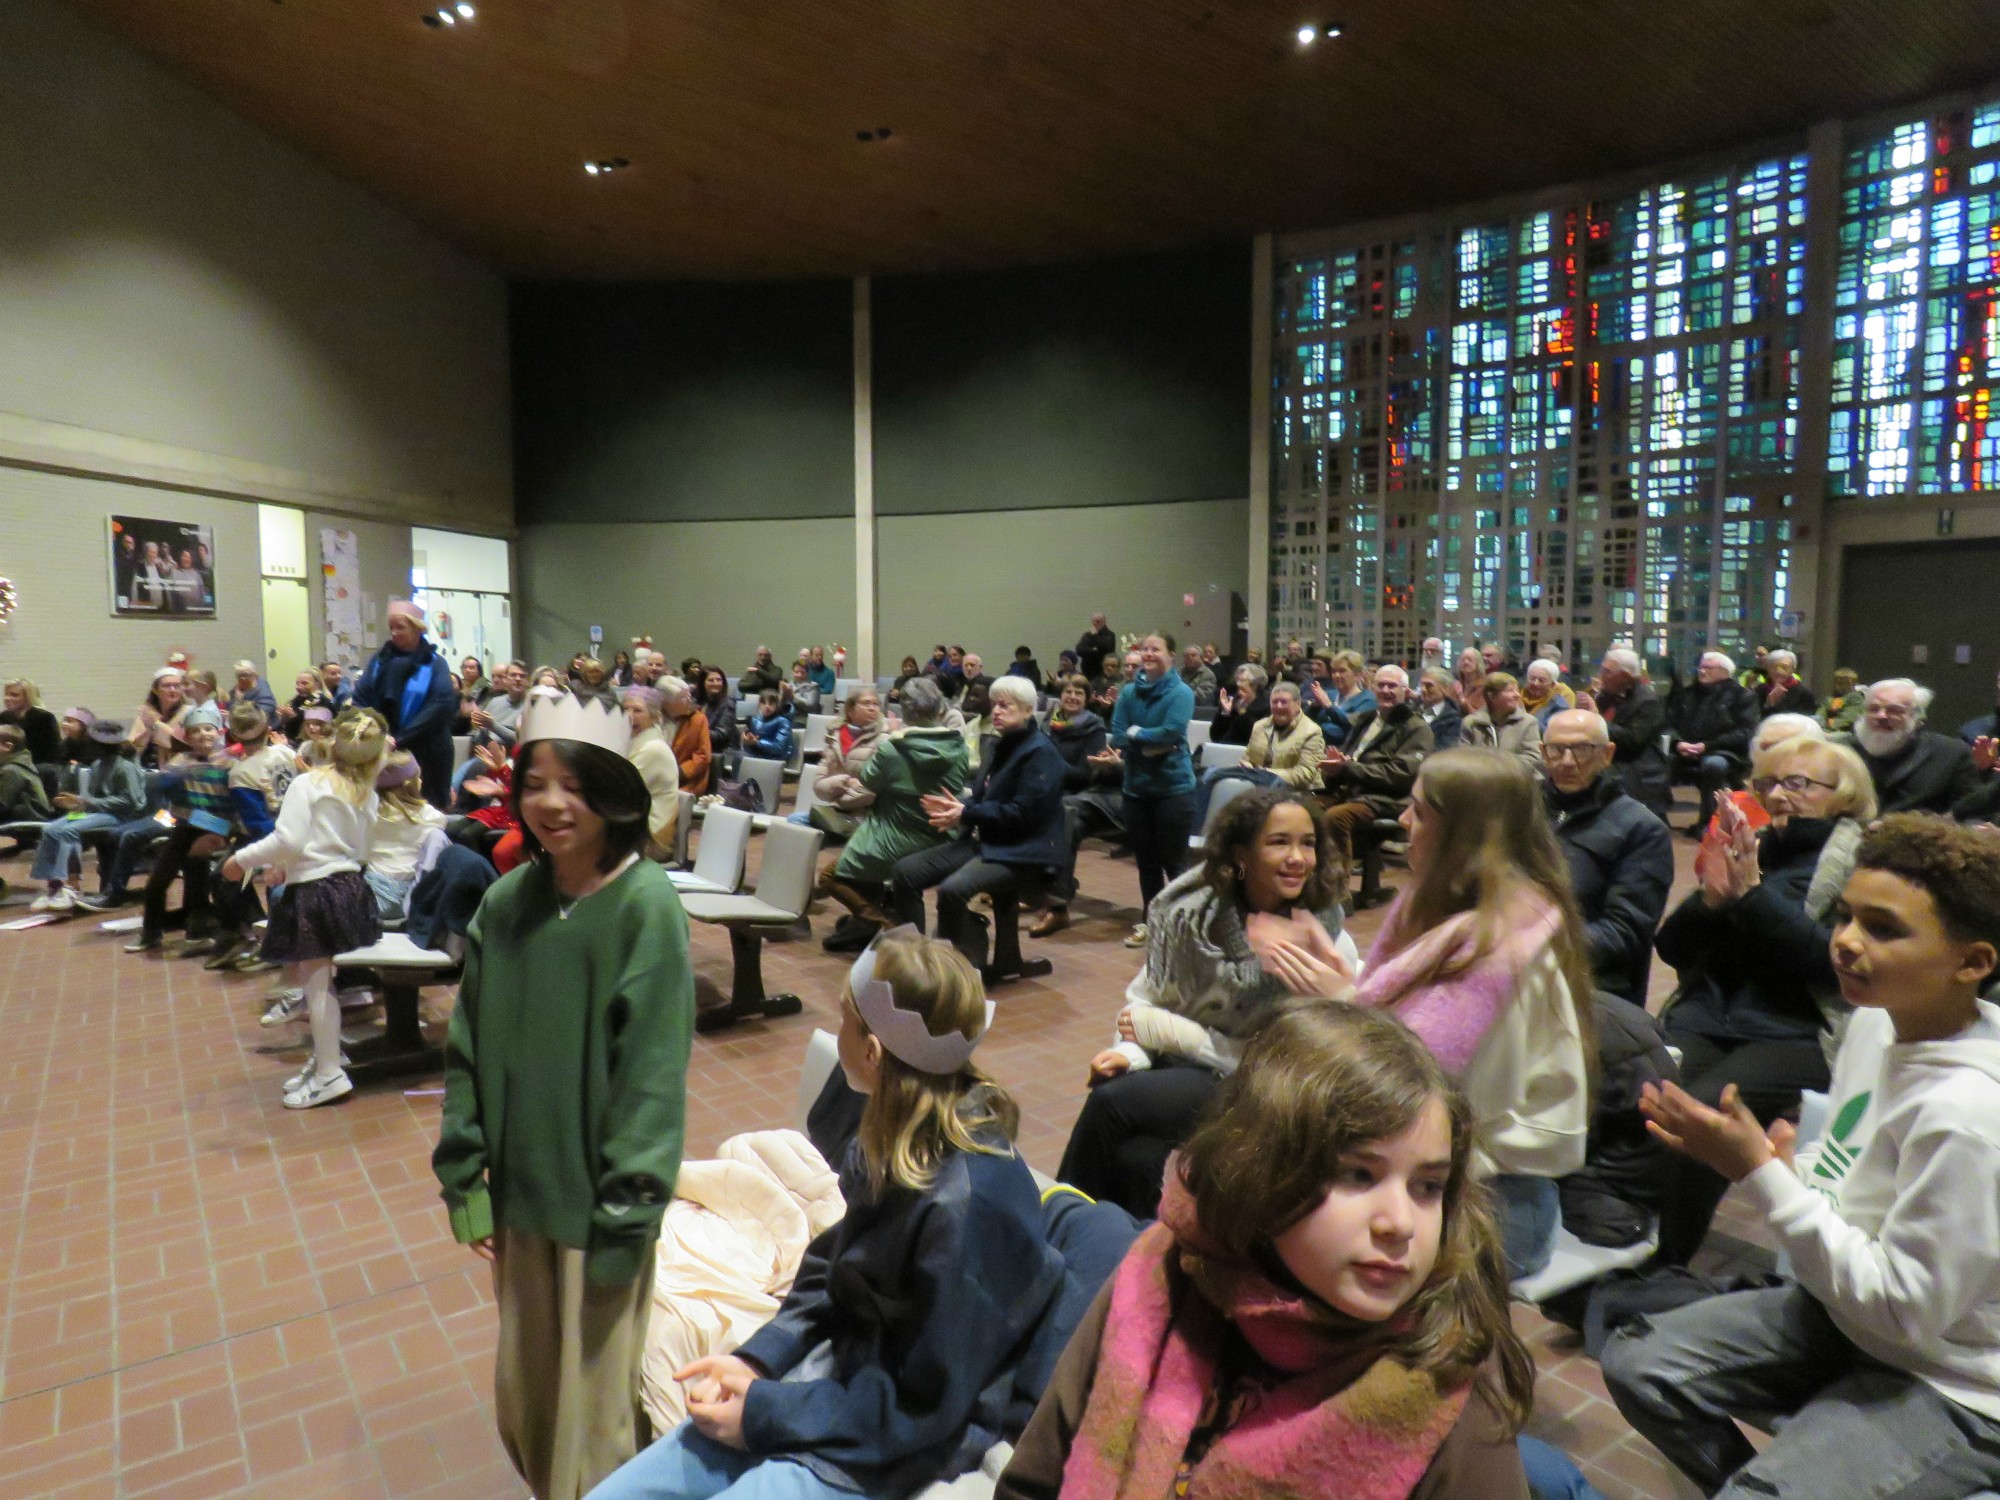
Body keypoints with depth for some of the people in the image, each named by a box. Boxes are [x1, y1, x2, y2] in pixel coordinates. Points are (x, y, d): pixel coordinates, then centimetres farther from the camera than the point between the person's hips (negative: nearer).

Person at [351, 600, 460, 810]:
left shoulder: (435, 663, 0)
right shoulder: (380, 659, 10)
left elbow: (442, 706, -13)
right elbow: (360, 699, 3)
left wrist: (400, 739, -19)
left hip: (426, 755, -3)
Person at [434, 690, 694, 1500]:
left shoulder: (645, 906, -18)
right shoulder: (505, 901, -2)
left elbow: (654, 1071, -16)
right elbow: (468, 1048, 5)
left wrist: (626, 1213, -14)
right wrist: (464, 1178, 3)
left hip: (600, 1195, -5)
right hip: (522, 1186, 5)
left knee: (592, 1407, 11)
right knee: (524, 1396, 21)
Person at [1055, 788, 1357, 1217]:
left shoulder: (1325, 943, -14)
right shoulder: (1190, 908, -5)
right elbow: (1147, 999, 4)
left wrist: (1168, 1031, -15)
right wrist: (1130, 1053, -17)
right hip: (1182, 1067, 3)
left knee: (1109, 1103, -24)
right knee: (1131, 1154, -29)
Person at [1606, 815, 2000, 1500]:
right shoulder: (1879, 1022, -6)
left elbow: (1903, 1311, -25)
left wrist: (1764, 1177, -27)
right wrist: (1771, 1164, -12)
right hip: (1841, 1310, 7)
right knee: (1636, 1363, 0)